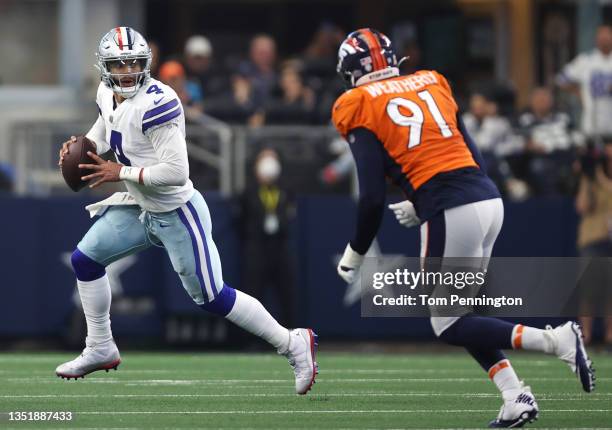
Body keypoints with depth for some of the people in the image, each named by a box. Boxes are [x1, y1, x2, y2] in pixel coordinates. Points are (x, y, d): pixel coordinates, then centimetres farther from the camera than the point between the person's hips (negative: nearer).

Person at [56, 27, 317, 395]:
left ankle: (295, 345, 9)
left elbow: (176, 172, -31)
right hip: (141, 209, 9)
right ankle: (101, 350, 28)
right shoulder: (109, 96, 0)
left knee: (212, 298, -3)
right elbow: (102, 135, 24)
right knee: (85, 260, 12)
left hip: (177, 214, -9)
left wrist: (120, 173, -23)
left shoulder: (155, 103, -27)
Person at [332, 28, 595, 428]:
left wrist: (354, 255, 9)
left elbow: (373, 198, -5)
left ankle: (557, 340, -13)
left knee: (449, 326, 4)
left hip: (450, 212, -7)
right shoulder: (431, 84, 20)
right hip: (489, 197, 7)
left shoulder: (362, 108, 1)